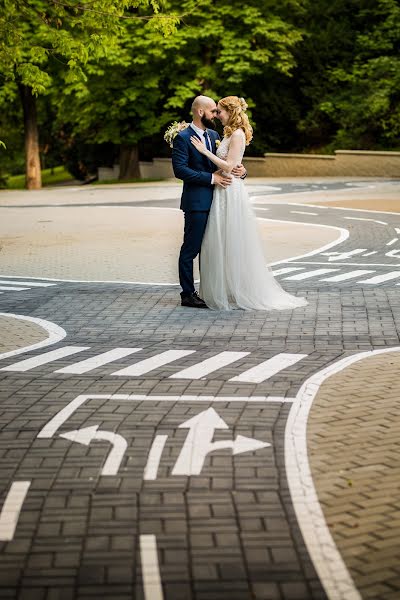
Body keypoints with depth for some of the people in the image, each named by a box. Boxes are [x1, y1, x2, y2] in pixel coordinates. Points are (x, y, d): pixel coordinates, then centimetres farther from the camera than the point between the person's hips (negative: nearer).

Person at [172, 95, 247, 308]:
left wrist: (240, 170, -4)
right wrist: (211, 178, -19)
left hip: (214, 201, 8)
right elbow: (180, 170, -18)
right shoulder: (183, 137, -10)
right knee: (190, 249, -1)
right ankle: (188, 294, 5)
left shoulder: (214, 135, 14)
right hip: (196, 202, -8)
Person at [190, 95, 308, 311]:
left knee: (232, 243, -3)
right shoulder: (229, 134, 15)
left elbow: (228, 166, -19)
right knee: (221, 243, 11)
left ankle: (240, 293, 4)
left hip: (231, 193, -10)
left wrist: (205, 150, -16)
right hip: (223, 193, 10)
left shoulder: (238, 134, -13)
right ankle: (225, 291, 17)